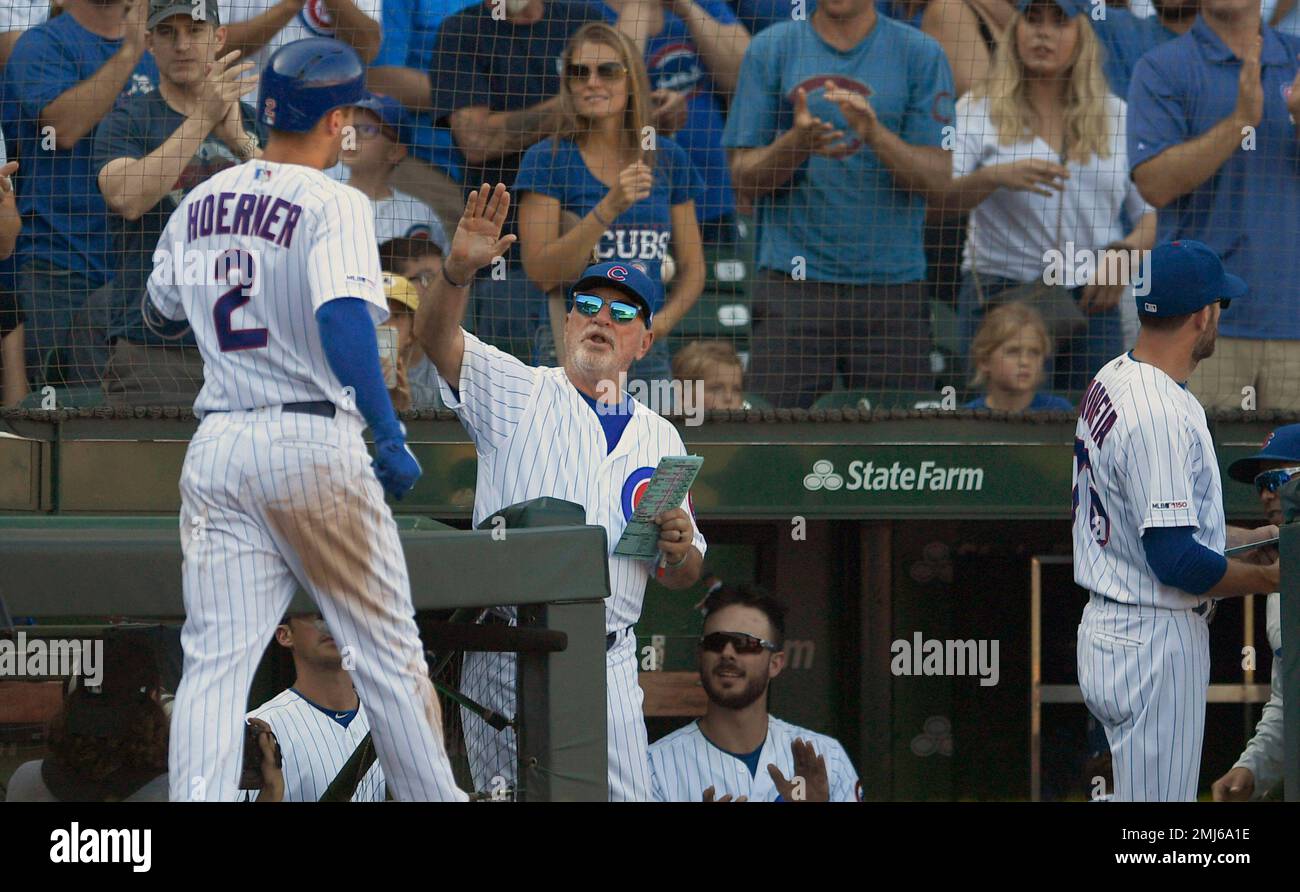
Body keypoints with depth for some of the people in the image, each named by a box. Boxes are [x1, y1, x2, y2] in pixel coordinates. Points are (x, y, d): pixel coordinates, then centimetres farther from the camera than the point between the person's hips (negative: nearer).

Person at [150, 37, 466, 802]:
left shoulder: (199, 204, 11)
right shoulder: (333, 204, -8)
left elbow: (162, 304, 27)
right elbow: (341, 317, -24)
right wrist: (389, 436, -25)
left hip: (216, 446, 5)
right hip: (313, 442, -5)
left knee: (216, 659, -1)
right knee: (390, 647, 7)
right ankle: (433, 797, 13)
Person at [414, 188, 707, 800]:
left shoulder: (661, 440, 18)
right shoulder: (518, 394, 7)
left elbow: (682, 578, 21)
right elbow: (437, 337, -10)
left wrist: (680, 548, -3)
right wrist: (457, 270, -29)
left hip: (608, 664, 3)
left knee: (627, 798, -3)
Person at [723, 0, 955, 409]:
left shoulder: (921, 54, 5)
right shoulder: (770, 49, 6)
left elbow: (937, 177, -2)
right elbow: (744, 179, 4)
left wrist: (875, 134, -19)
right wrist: (797, 143, -16)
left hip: (893, 285, 0)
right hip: (793, 281, 0)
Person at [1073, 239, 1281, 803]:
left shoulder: (1111, 383, 9)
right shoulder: (1161, 416, -23)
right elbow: (1175, 562, -26)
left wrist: (1247, 538, 15)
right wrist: (1271, 577, -13)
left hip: (1105, 629, 10)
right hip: (1157, 644, -10)